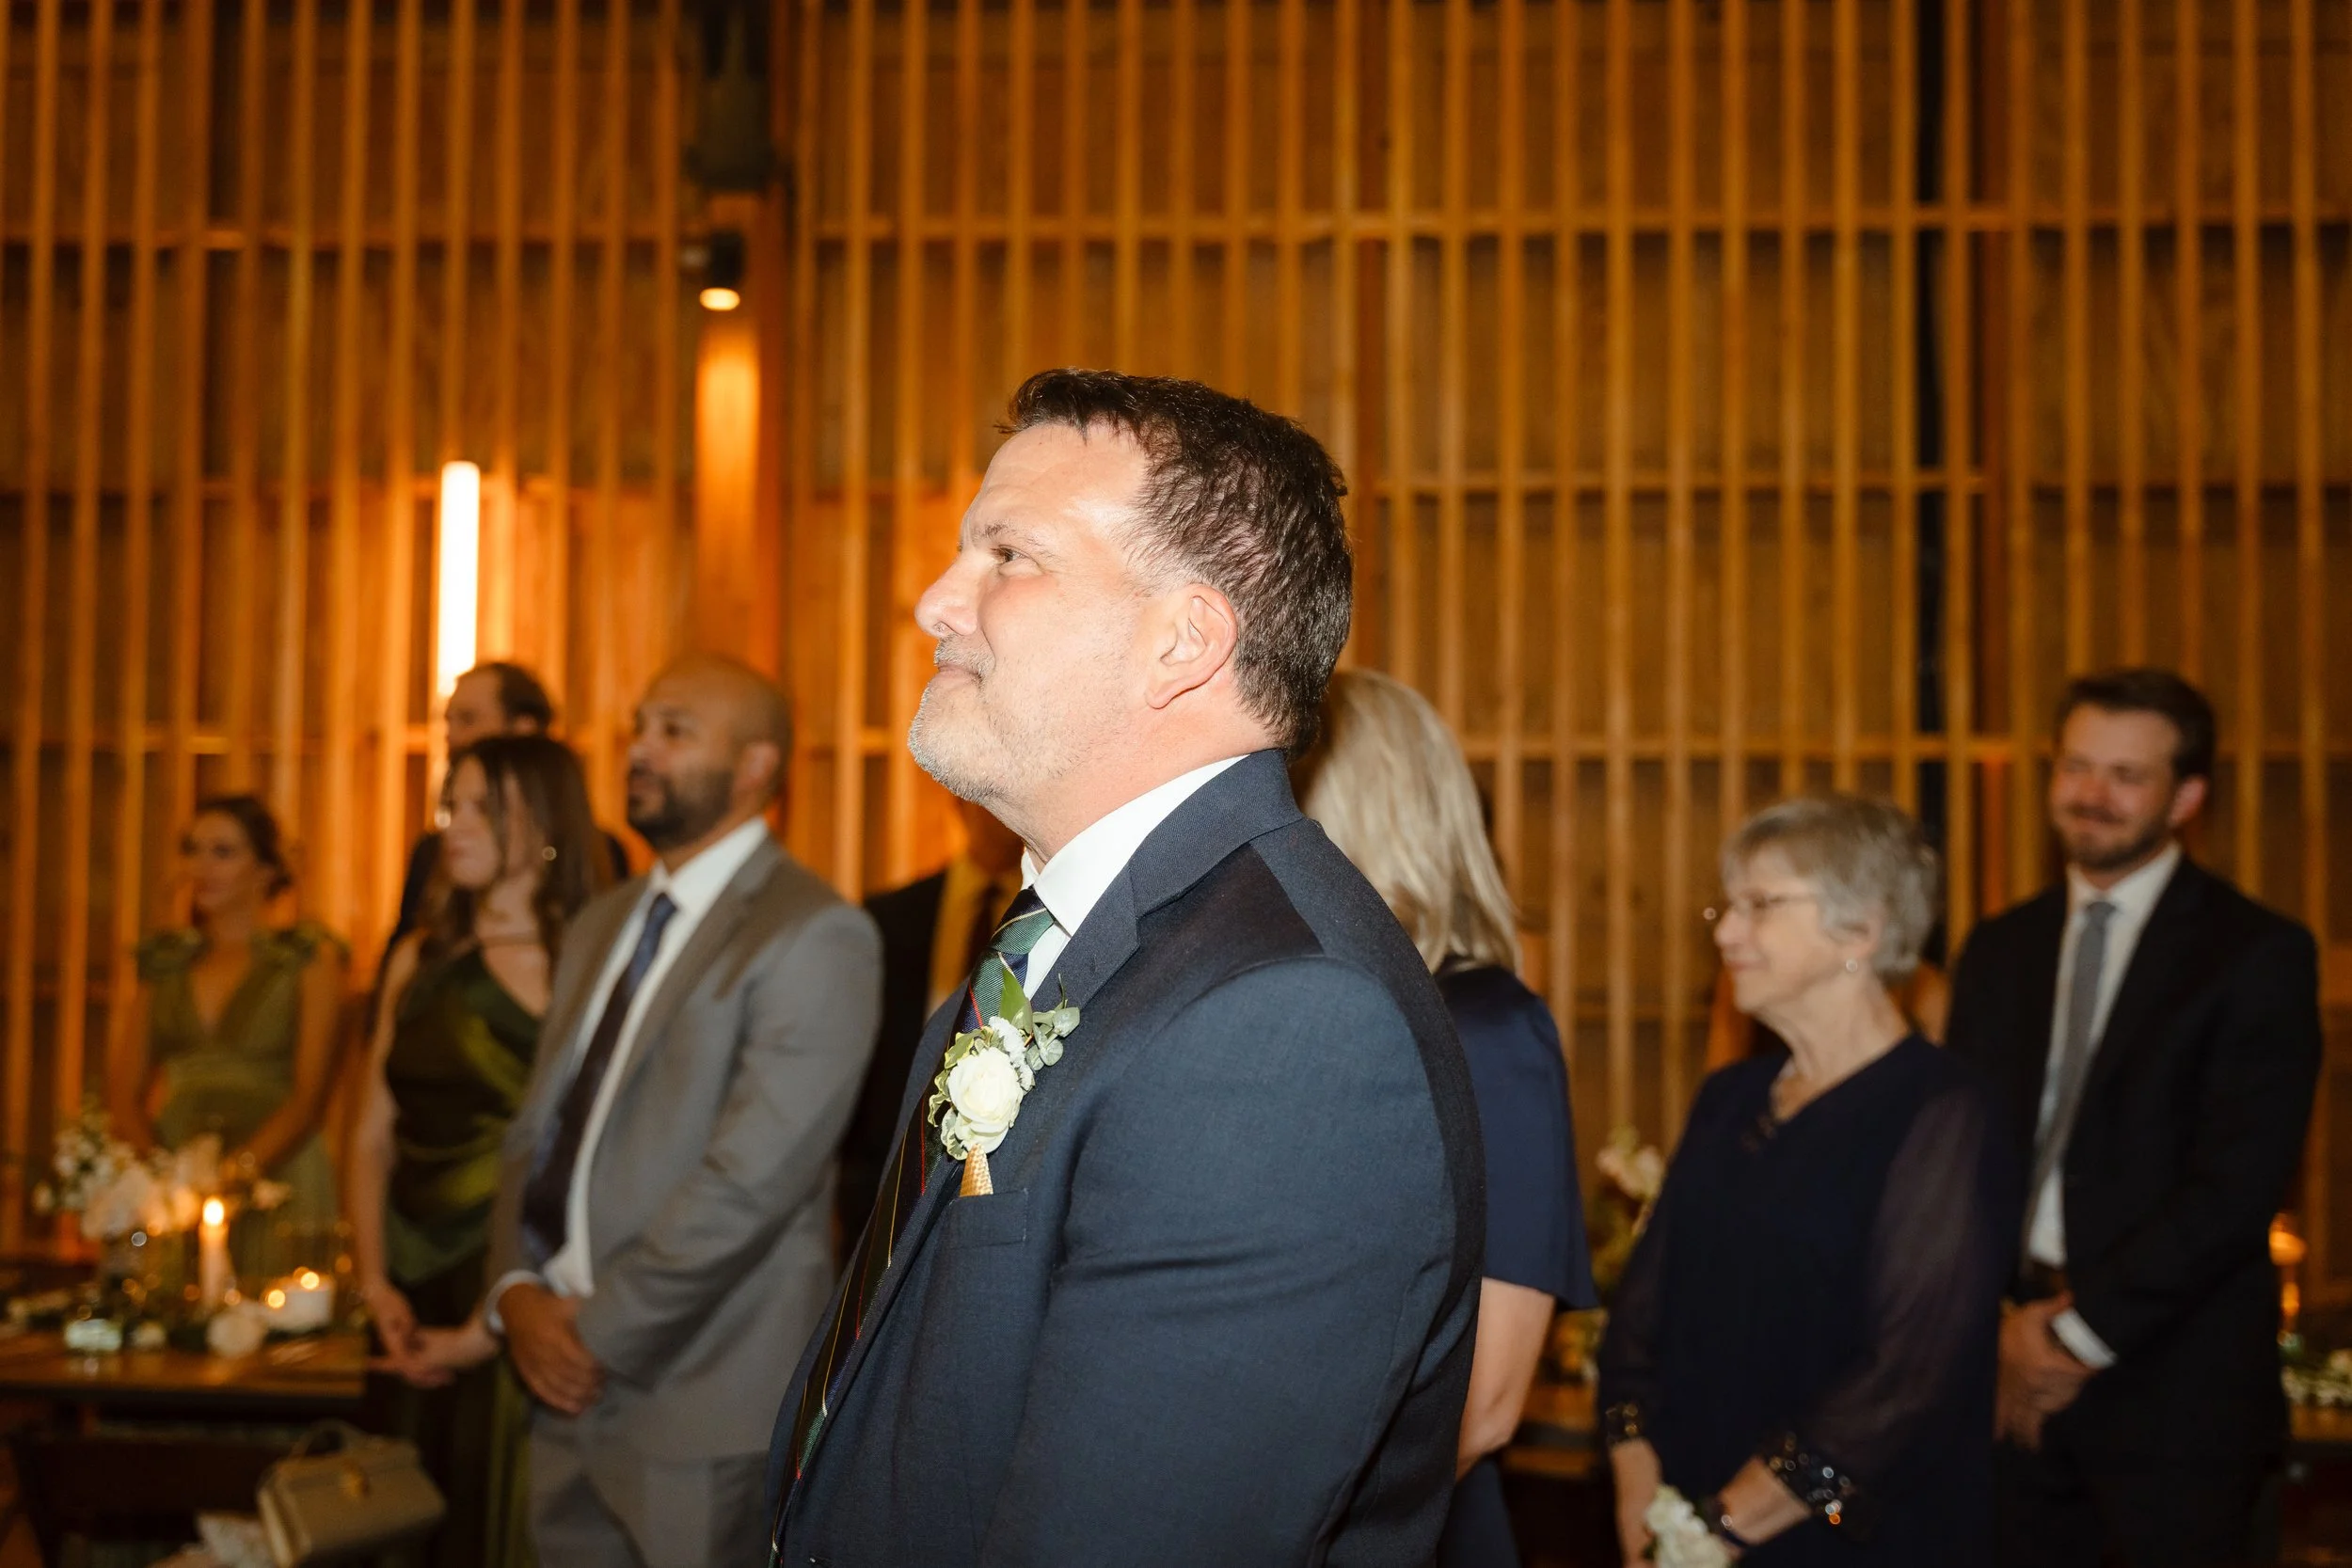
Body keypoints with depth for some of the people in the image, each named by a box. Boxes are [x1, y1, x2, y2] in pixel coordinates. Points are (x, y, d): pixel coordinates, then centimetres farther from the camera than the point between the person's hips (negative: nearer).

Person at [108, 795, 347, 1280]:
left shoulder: (309, 957, 2)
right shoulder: (166, 960, 14)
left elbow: (309, 1097, -5)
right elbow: (126, 1089, 10)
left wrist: (240, 1166, -19)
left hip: (276, 1188, -3)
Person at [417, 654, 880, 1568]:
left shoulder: (814, 937, -11)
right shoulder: (602, 927, 16)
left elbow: (752, 1177, -18)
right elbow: (537, 1129, 14)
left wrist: (598, 1335, -14)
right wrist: (518, 1293, -3)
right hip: (568, 1390, 7)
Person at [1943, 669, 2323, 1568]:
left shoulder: (2256, 954, -4)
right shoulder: (2000, 951, 13)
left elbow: (2238, 1183, -12)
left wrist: (2082, 1330, -12)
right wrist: (2004, 1325, -4)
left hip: (2172, 1385, -4)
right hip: (2016, 1381, 4)